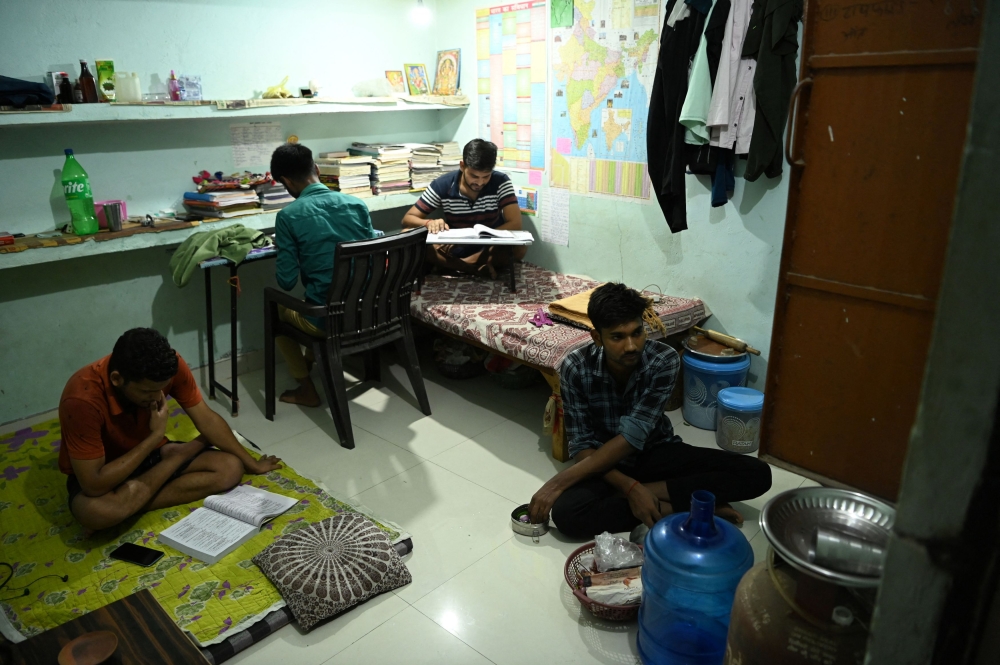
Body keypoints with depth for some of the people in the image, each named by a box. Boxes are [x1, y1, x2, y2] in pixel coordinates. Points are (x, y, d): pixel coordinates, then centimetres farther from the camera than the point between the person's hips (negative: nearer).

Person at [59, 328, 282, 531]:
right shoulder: (83, 399, -35)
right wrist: (155, 436, -31)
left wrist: (252, 464, -2)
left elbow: (207, 420, -9)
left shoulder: (170, 365, -23)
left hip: (150, 454, 4)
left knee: (230, 468, -15)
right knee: (96, 510, -39)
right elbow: (94, 486, -33)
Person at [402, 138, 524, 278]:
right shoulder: (442, 185, -11)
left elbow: (515, 224, -22)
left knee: (520, 247, -33)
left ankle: (457, 267, -26)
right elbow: (407, 219, -9)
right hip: (453, 250, 1)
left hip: (489, 251, -1)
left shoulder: (501, 183, -13)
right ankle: (478, 269, -31)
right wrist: (429, 223, -33)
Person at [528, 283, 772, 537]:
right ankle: (670, 508, -18)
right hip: (606, 463, 0)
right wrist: (629, 487, -32)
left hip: (657, 452, 1)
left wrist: (560, 481, -30)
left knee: (757, 473, -17)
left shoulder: (664, 360, -23)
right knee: (565, 512, -34)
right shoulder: (575, 368, -21)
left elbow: (631, 438, -27)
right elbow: (581, 445, -17)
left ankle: (649, 491, -18)